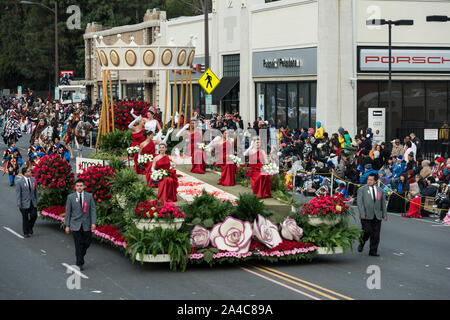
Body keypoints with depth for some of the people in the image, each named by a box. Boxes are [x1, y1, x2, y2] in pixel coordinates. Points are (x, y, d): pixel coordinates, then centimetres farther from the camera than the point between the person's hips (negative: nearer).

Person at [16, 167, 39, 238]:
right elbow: (18, 193, -9)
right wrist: (19, 203, -13)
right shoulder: (20, 182, -9)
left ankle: (30, 227, 25)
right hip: (25, 203, -4)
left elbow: (35, 190, 10)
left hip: (33, 202, 4)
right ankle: (26, 233, 17)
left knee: (34, 216, -3)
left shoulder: (33, 180, 4)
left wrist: (37, 200, 8)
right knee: (25, 218, 4)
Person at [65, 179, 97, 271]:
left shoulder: (89, 196, 3)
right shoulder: (71, 197, 1)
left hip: (86, 225, 1)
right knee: (78, 245, -2)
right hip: (76, 225, -1)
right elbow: (68, 212, 3)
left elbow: (93, 210, 0)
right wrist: (67, 225, 0)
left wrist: (94, 223, -10)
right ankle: (79, 263, 5)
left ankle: (81, 255, 33)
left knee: (87, 243, 5)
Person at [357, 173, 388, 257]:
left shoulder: (380, 191, 15)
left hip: (377, 216, 3)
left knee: (376, 234, 1)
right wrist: (362, 214, -14)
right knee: (367, 232, -10)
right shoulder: (362, 190, 4)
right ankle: (361, 244, 19)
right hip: (366, 216, -3)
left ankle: (373, 251, 8)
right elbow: (359, 202, -4)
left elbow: (383, 203, 17)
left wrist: (384, 215, 10)